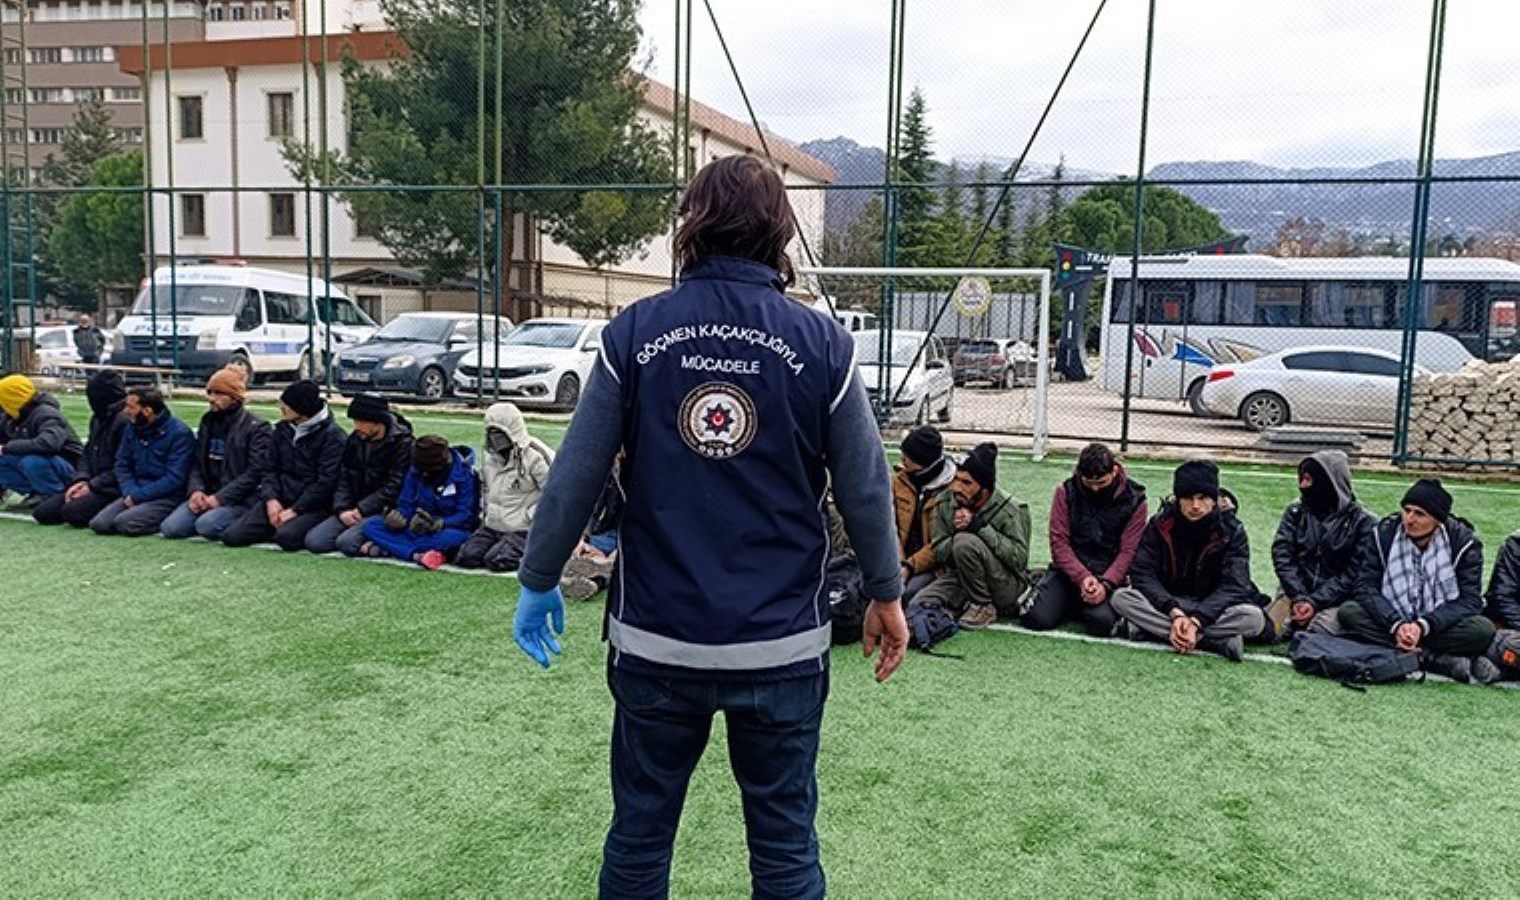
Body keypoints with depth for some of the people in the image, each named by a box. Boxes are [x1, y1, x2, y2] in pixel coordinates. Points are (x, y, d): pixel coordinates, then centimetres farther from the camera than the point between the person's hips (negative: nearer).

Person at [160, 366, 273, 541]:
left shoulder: (257, 428, -6)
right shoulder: (208, 421, 15)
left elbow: (255, 472, -14)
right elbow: (196, 462, 16)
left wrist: (220, 498, -18)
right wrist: (196, 490, -4)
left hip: (241, 500, -6)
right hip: (207, 495, 6)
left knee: (206, 525, -30)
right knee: (170, 527, -14)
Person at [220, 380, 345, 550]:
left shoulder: (331, 434, -9)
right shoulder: (282, 429, 10)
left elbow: (326, 481, -15)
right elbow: (272, 468, 12)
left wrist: (295, 510, -17)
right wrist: (271, 499, -7)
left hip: (313, 505, -6)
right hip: (280, 499, 6)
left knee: (286, 537, -33)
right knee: (232, 535, -9)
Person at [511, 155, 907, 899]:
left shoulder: (633, 332, -5)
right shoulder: (820, 342, -6)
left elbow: (574, 476, -3)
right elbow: (864, 486, -1)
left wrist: (538, 580, 11)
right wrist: (886, 593, 13)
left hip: (655, 641, 1)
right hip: (782, 644, 0)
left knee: (639, 836, 19)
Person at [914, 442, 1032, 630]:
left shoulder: (1012, 509, -15)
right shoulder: (945, 504, -3)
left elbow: (1020, 558, -21)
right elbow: (939, 553, -1)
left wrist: (981, 527, -27)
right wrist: (956, 533, -24)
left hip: (1008, 585, -4)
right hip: (960, 580, 5)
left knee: (966, 542, -31)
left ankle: (984, 607, -11)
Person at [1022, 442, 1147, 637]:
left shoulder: (1134, 500, -4)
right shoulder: (1066, 491, -2)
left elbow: (1128, 551, -7)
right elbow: (1059, 542, -7)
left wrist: (1105, 584, -22)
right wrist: (1082, 577, -20)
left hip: (1109, 575, -1)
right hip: (1069, 571, 1)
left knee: (1102, 623, -28)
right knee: (1036, 618, -20)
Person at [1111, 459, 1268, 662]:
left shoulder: (1231, 530, -10)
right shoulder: (1160, 524, -7)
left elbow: (1233, 585, -17)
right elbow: (1142, 573, -14)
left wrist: (1197, 621, -31)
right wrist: (1175, 613, -29)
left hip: (1213, 607, -1)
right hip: (1167, 602, 1)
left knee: (1254, 618, -31)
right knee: (1121, 597, -27)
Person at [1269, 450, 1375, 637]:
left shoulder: (1361, 521, -3)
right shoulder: (1295, 512, 8)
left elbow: (1353, 573, -8)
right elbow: (1282, 555, -2)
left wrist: (1314, 602, -18)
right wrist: (1299, 598, -16)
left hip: (1336, 599, -3)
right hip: (1296, 592, 3)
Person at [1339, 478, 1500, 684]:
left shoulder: (1463, 542, -9)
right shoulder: (1384, 533, -6)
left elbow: (1470, 600, -15)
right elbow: (1366, 587, -10)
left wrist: (1423, 626, -29)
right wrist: (1396, 624, -26)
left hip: (1440, 627, -2)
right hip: (1392, 623, 2)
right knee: (1348, 611, -28)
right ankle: (1444, 661, -30)